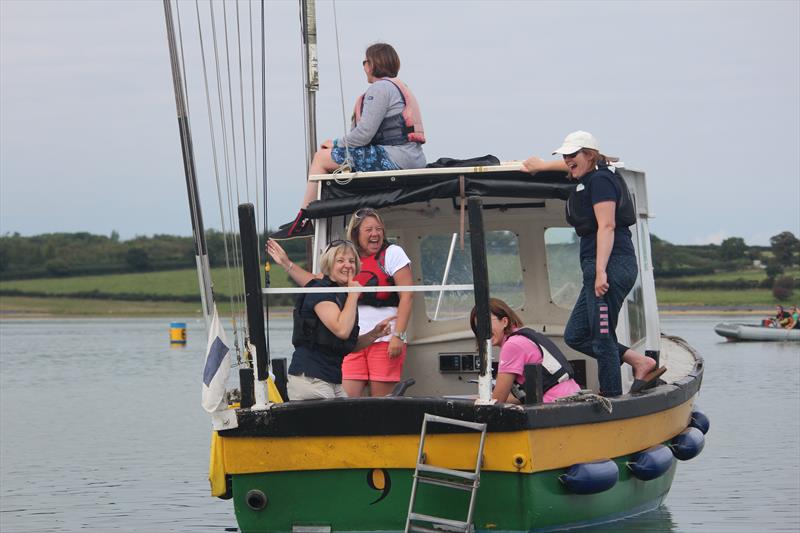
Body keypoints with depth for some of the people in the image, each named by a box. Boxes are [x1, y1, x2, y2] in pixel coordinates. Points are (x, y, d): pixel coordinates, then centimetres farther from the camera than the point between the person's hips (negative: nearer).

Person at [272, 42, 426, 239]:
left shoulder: (380, 88, -8)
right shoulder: (398, 86, 25)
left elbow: (365, 133, -15)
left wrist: (337, 144, 2)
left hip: (395, 157, -11)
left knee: (322, 157, -3)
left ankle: (302, 221, 0)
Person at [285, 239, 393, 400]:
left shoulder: (344, 296, 18)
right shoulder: (319, 290, -9)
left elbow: (350, 345, 23)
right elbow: (342, 330, -22)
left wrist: (374, 334, 6)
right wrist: (353, 295, -12)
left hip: (335, 379, 9)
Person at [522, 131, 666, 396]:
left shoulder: (600, 180, -8)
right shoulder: (588, 178, 21)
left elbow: (607, 227, -17)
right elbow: (572, 166, 48)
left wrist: (601, 271, -24)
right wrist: (542, 165, 58)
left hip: (612, 265, -11)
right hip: (599, 267, 11)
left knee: (602, 337, -11)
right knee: (575, 335, 10)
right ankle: (641, 363, 8)